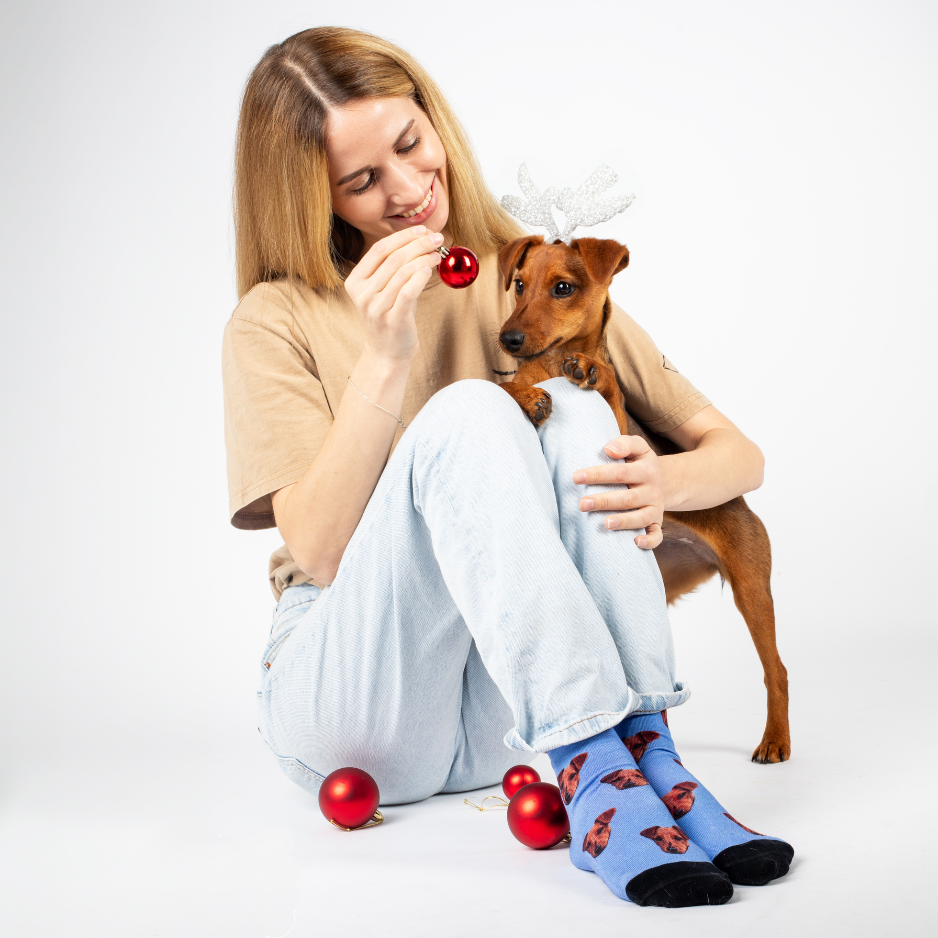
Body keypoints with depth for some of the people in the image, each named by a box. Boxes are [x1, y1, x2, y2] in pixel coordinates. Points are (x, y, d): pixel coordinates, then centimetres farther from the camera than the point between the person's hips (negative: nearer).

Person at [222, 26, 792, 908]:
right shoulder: (276, 321, -1)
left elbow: (738, 453, 4)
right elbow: (321, 553, -13)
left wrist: (666, 481, -19)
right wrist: (385, 358, -21)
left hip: (505, 712, 3)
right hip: (342, 698, -2)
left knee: (568, 402, -21)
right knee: (466, 415, -26)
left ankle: (643, 755, -28)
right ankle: (594, 773, -37)